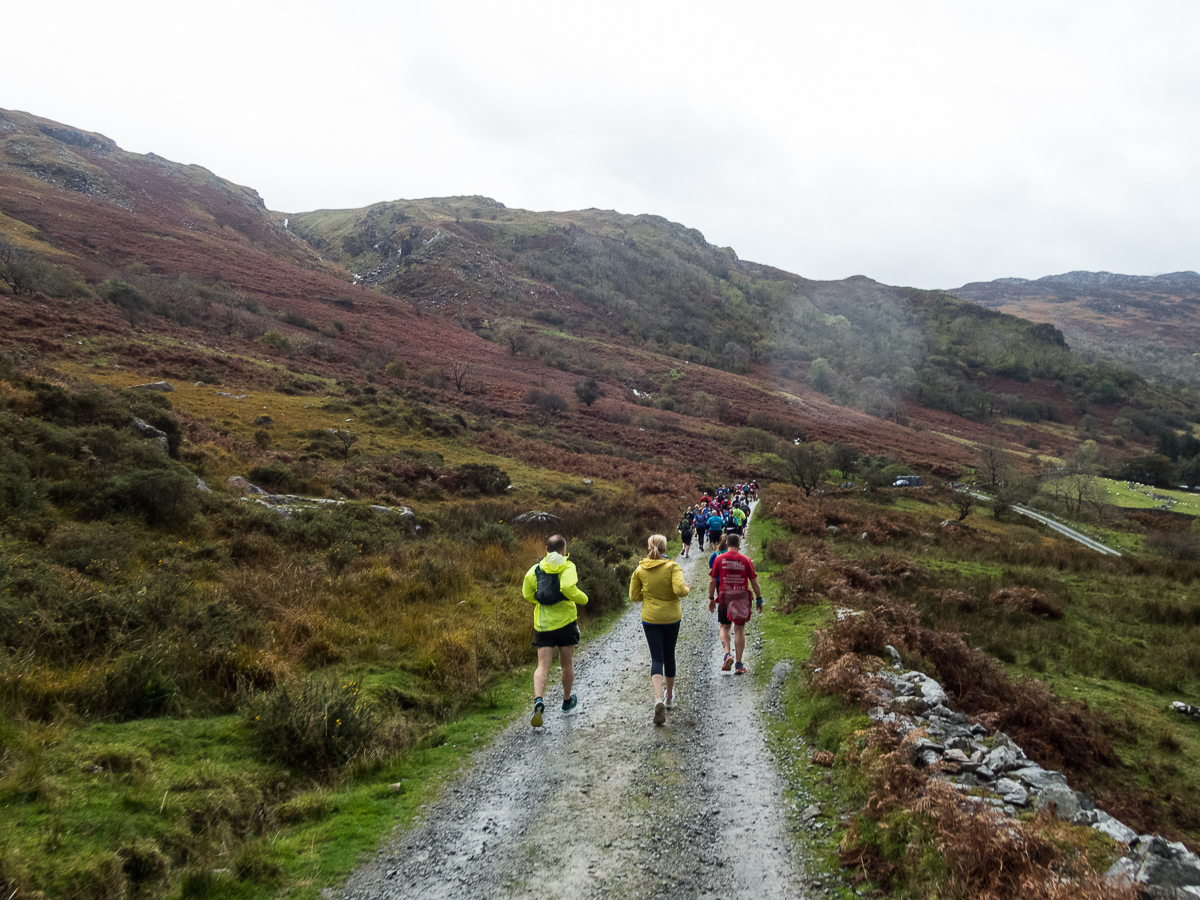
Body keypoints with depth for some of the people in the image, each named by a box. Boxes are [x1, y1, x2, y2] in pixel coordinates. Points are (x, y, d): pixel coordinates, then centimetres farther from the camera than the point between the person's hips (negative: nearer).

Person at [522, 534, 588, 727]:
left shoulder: (536, 569, 6)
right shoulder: (567, 567, -6)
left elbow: (527, 595, 3)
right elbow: (568, 588, -24)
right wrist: (583, 598, -7)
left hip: (542, 623, 2)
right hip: (565, 621, -2)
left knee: (543, 666, -2)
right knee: (567, 664, 15)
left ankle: (538, 701, -24)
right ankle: (567, 702, 31)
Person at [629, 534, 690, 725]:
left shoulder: (640, 570, -4)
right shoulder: (672, 567, -11)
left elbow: (634, 596, 0)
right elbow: (680, 589, -24)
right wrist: (687, 588, -2)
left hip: (650, 618, 0)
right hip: (671, 617, 0)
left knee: (657, 658, 0)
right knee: (669, 656, 18)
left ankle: (658, 699, -20)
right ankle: (669, 695, 35)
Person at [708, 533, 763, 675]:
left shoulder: (719, 559, -2)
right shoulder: (746, 560, -3)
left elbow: (712, 581, 0)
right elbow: (754, 582, 0)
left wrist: (711, 598, 11)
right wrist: (759, 599, 10)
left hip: (724, 597, 0)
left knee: (724, 627, 14)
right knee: (739, 629, 6)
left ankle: (727, 654, -9)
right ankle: (738, 664, 8)